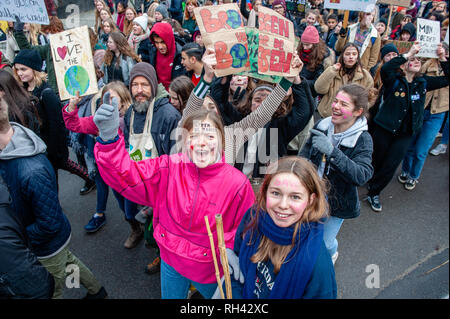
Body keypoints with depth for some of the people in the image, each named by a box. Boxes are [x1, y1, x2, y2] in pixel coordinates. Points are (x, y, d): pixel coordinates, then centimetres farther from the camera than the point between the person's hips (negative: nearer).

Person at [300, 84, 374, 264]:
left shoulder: (363, 140, -20)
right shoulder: (322, 126, -9)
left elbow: (362, 176, -34)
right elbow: (305, 153, 4)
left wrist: (332, 151, -44)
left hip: (336, 202, -3)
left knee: (325, 242, 11)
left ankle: (332, 254, 50)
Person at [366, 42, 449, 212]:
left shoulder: (423, 82, 6)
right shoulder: (394, 81, -9)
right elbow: (385, 69, -30)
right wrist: (409, 53, -31)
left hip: (406, 133, 4)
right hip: (385, 129, -4)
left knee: (390, 166, 4)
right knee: (376, 161, 11)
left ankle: (373, 192, 21)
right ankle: (371, 182, 41)